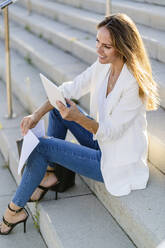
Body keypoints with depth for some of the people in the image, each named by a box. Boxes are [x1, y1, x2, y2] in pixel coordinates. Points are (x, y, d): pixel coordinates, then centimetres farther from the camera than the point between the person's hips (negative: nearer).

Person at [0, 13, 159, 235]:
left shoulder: (134, 84, -28)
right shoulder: (103, 65, -5)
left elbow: (111, 132, -26)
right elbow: (70, 89, 2)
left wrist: (78, 118, -42)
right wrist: (37, 115, -10)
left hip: (117, 163, -8)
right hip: (103, 143, 9)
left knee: (41, 147, -12)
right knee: (58, 106, 6)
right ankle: (49, 174, 13)